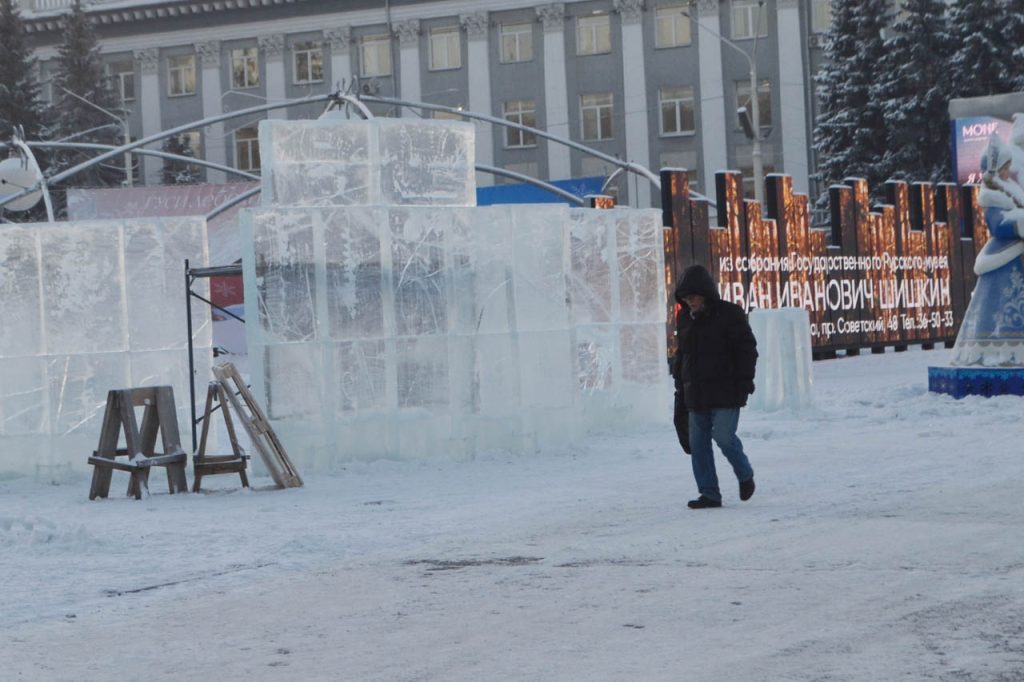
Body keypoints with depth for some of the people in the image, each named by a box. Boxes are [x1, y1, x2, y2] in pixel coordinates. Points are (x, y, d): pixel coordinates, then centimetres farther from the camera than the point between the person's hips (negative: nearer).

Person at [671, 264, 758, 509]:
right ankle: (709, 494, 8)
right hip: (695, 394, 6)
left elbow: (747, 349, -6)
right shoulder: (684, 318, 11)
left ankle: (745, 475, 13)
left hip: (725, 392, -6)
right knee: (697, 443, 3)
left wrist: (744, 381, -12)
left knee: (723, 436, -14)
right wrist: (680, 385, 16)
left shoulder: (729, 314, -7)